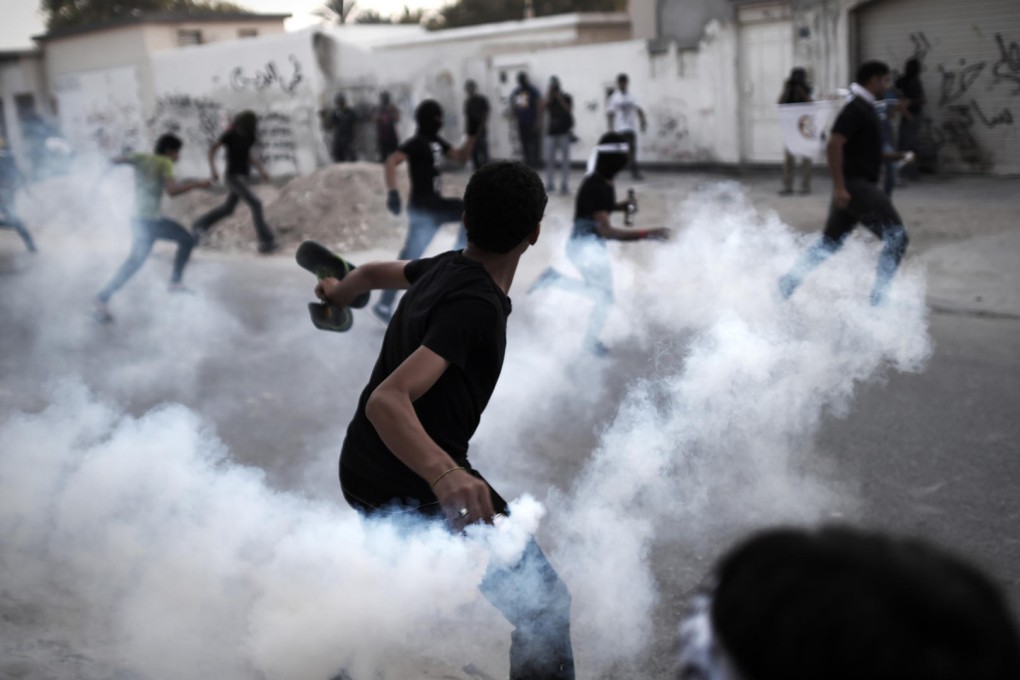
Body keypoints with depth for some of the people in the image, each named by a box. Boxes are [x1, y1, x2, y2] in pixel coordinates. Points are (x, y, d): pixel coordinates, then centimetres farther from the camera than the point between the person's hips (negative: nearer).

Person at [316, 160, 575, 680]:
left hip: (362, 475, 10)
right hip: (419, 487, -10)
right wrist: (444, 474, -52)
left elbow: (375, 272, 25)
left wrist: (337, 293, 48)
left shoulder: (445, 268, 2)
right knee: (545, 606, -8)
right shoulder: (475, 305, -24)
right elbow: (387, 400, -35)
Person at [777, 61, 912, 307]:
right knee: (897, 237, -10)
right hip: (856, 185, -10)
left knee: (830, 242, 14)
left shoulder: (864, 109, 17)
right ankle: (880, 295, -9)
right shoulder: (856, 109, -14)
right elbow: (834, 144, -23)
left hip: (858, 185, 10)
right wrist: (839, 186, -27)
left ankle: (788, 281, 16)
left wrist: (888, 155, 18)